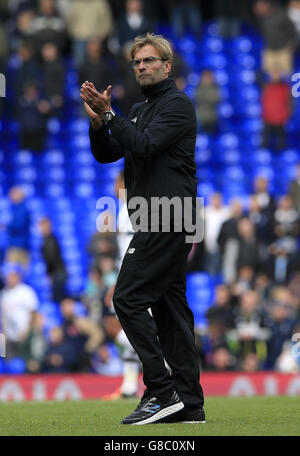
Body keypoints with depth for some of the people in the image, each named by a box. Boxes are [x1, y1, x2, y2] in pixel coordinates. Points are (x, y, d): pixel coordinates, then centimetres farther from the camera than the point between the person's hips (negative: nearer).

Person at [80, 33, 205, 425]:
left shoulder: (177, 104, -7)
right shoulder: (140, 111, 22)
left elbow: (145, 144, -21)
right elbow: (106, 154, 16)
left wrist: (110, 115, -21)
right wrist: (98, 123, -1)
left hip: (166, 221, -10)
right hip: (160, 222, 10)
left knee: (129, 298, -14)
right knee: (169, 306, 7)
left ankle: (161, 391, -16)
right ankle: (189, 403, 6)